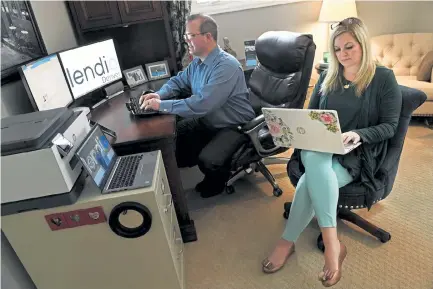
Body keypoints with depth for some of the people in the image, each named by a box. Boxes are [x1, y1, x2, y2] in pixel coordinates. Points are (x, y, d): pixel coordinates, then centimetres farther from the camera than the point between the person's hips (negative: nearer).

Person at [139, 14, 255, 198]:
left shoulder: (226, 66, -28)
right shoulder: (198, 62, 1)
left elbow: (201, 104, -35)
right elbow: (178, 81, 13)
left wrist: (161, 105, -29)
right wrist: (159, 95, -9)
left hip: (233, 126, -8)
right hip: (207, 120, 9)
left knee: (207, 159, -27)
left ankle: (217, 181, 9)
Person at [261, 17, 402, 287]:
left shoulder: (384, 78, 0)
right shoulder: (328, 76, 13)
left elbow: (389, 127, -4)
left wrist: (358, 135, -23)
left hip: (358, 154, -3)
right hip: (319, 148, 4)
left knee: (312, 180, -34)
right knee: (315, 160, -36)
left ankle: (288, 241, -21)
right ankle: (332, 243, -33)